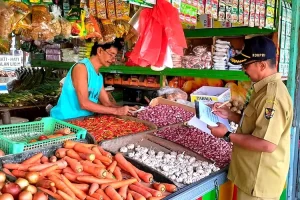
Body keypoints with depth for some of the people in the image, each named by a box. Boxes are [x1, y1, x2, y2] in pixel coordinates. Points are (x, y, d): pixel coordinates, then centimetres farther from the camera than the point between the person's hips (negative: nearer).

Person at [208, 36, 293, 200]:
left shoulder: (272, 96, -26)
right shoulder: (266, 88, 6)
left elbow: (267, 144, -31)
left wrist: (227, 135, -22)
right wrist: (229, 115, 5)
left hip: (260, 179, -9)